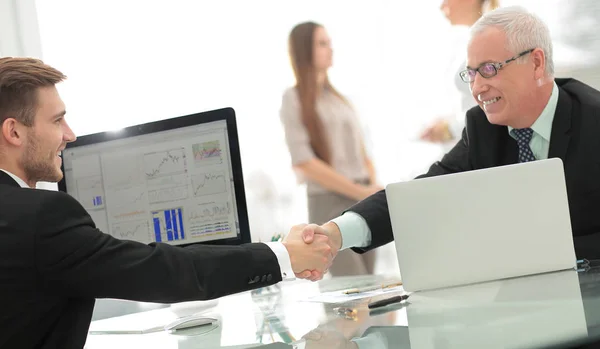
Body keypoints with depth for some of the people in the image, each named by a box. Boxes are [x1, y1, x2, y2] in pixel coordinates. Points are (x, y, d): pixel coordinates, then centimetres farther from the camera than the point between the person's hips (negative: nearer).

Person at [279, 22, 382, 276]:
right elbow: (304, 162, -12)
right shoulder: (294, 99, -3)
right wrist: (361, 192, -14)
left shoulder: (339, 98, 17)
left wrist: (375, 188, -1)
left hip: (364, 205, 6)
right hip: (330, 203, -6)